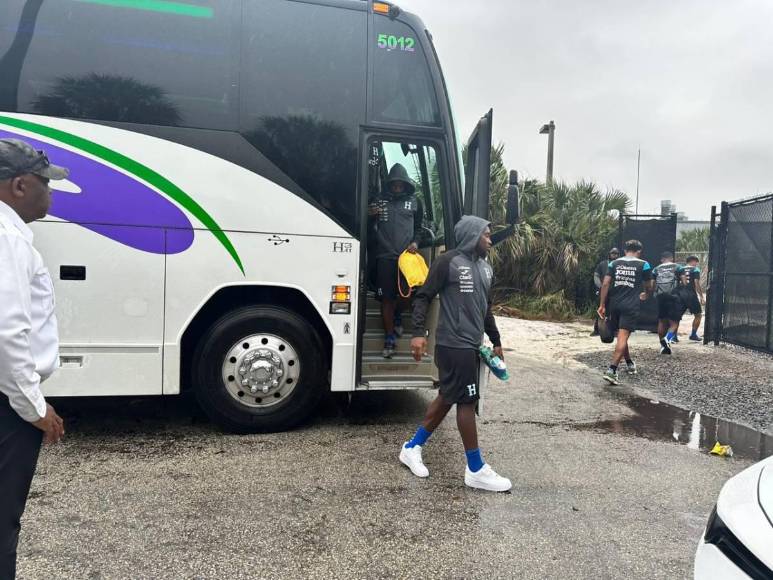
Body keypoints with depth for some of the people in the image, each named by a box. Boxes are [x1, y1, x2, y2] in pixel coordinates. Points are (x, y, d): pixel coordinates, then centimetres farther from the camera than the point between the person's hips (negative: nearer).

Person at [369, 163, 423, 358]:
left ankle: (397, 318, 38)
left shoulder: (414, 202, 9)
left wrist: (415, 242, -1)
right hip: (385, 256, 0)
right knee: (386, 298, 0)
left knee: (402, 294, 5)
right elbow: (369, 226, 16)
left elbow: (418, 227, 18)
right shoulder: (380, 201, 8)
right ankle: (390, 338, 9)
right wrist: (370, 216, -6)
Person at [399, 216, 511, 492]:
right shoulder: (448, 261, -9)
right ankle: (476, 470, 10)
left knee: (448, 398, 14)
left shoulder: (486, 268, 16)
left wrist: (496, 341, 26)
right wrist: (419, 332, -20)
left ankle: (412, 448, 27)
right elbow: (423, 297, -9)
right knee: (467, 400, -2)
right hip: (454, 344, -9)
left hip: (472, 345, 9)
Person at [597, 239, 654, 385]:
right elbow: (649, 287, 10)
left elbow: (605, 283, 0)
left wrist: (602, 305, 3)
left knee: (621, 335, 20)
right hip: (631, 306, -4)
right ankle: (612, 370, -21)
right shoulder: (643, 265, 2)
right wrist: (645, 295, 34)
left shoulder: (615, 263, 8)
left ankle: (629, 363, 38)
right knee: (623, 336, -9)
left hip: (615, 304, 4)